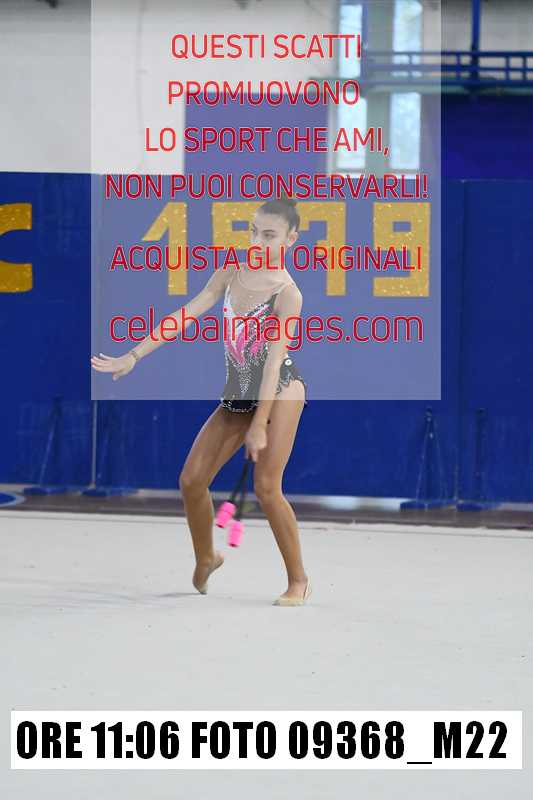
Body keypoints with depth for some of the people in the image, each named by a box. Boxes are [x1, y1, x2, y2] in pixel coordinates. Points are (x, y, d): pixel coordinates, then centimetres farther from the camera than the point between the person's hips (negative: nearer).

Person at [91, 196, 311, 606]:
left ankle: (299, 580, -2)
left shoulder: (288, 294, -16)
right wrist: (133, 357, -6)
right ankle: (206, 559, 26)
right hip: (237, 395, 7)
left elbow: (274, 360, -20)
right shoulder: (232, 273, 2)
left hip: (280, 391, -7)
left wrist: (259, 425, -23)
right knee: (191, 479, 2)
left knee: (267, 486, -16)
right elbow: (186, 315, 0)